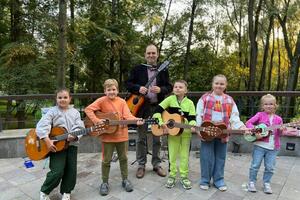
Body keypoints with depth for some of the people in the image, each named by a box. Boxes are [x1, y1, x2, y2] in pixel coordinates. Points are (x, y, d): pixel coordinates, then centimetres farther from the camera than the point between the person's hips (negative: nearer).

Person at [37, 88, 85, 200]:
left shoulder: (75, 112, 6)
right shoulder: (52, 111, -1)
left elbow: (80, 127, -2)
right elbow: (41, 126, -12)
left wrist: (74, 136, -22)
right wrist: (48, 141, -23)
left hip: (71, 144, 3)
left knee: (71, 171, 6)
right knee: (57, 171, -8)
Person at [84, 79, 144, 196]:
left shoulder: (122, 102, 0)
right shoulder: (102, 101, -7)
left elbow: (127, 116, -8)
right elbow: (88, 109, -11)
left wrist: (136, 120, -27)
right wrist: (96, 121, -22)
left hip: (122, 135, 3)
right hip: (107, 136, -2)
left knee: (123, 158, 14)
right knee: (106, 160, 9)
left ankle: (125, 180, 32)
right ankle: (105, 183, 27)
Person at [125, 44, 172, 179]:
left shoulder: (163, 70, 7)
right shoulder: (138, 69, 4)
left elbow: (169, 87, 4)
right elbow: (128, 84, 3)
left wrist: (160, 89, -17)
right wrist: (138, 88, -16)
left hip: (158, 107, 1)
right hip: (141, 106, -1)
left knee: (157, 137, 9)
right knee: (141, 137, 7)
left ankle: (156, 164, 23)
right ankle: (141, 165, 20)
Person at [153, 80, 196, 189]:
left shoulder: (189, 103, -3)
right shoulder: (170, 99, -5)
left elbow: (192, 119, -6)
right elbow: (158, 110, -9)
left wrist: (192, 126, -27)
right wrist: (161, 123, -18)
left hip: (186, 132, 1)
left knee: (184, 156, 11)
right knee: (172, 155, 10)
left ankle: (184, 176, 26)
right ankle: (172, 176, 26)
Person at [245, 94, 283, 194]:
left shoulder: (278, 119, 8)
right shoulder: (260, 115, -2)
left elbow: (279, 133, 11)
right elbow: (248, 123, -10)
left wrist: (282, 130, -12)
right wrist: (255, 132, -21)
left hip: (273, 147, 3)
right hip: (259, 145, -3)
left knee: (270, 167, 8)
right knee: (255, 165, 3)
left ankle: (266, 183, 27)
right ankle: (252, 182, 19)